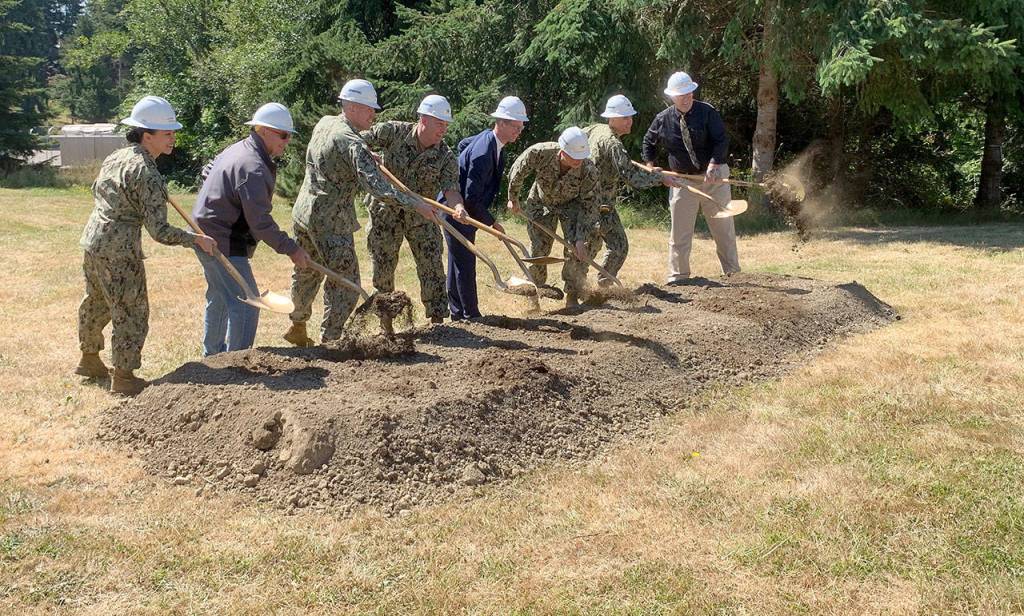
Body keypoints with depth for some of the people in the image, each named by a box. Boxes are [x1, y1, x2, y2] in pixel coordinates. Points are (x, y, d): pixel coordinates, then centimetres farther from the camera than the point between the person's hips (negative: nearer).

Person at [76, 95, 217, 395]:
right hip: (120, 251, -10)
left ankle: (89, 359, 44)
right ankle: (123, 377, 12)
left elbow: (96, 190, 23)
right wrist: (197, 240, -11)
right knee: (131, 312, 3)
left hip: (92, 240, 10)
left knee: (97, 303, 26)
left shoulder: (115, 157, 6)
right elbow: (160, 232, -21)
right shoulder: (148, 175, -20)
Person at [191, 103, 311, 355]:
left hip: (207, 236, 11)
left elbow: (207, 172, 27)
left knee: (219, 299, 23)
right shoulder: (253, 168, -23)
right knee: (246, 305, -10)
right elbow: (260, 222, -25)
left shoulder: (237, 149, 10)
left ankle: (212, 355, 38)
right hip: (224, 244, -11)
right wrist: (291, 249, -19)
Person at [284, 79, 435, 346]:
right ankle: (330, 340, 2)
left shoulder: (324, 123, 7)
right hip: (331, 222, -9)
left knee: (306, 274, 24)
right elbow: (377, 188, -28)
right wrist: (416, 204, -25)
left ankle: (297, 327, 40)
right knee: (345, 282, 0)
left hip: (303, 213, 9)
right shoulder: (353, 144, -19)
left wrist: (367, 158, 28)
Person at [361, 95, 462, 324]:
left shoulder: (446, 157, -11)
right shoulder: (393, 132, -13)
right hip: (386, 212, 0)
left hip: (421, 217, 1)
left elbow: (451, 190, -22)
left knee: (432, 268, -2)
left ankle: (438, 320, 9)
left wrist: (458, 208, -43)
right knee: (383, 268, 8)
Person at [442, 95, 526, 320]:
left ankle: (457, 311, 24)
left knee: (458, 261, 15)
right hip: (459, 211, -10)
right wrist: (492, 222, -19)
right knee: (465, 264, -4)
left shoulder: (488, 137, 1)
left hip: (463, 209, 10)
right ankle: (471, 315, 4)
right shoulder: (483, 153, -29)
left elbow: (462, 144, 23)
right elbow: (471, 198, -28)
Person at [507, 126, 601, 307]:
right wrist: (513, 199, 1)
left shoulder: (589, 170, -35)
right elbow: (516, 174, -14)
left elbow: (589, 206, -25)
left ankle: (572, 296, 1)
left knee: (577, 250, -14)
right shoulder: (539, 153, -35)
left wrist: (581, 239, -31)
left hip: (572, 204, 0)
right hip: (541, 203, 0)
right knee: (538, 249, 3)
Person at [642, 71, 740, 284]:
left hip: (713, 177, -1)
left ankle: (733, 271, 19)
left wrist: (713, 166, -27)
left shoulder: (707, 112, -7)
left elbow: (721, 141, -13)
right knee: (680, 230, 2)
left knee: (723, 226, 7)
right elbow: (649, 143, 18)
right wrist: (650, 167, 8)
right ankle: (678, 274, 13)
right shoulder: (662, 119, 0)